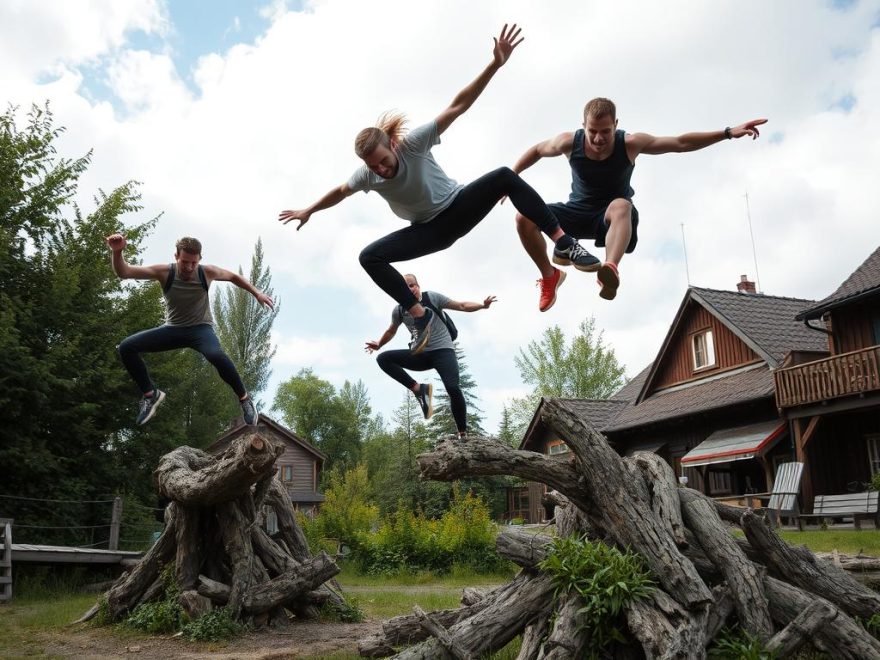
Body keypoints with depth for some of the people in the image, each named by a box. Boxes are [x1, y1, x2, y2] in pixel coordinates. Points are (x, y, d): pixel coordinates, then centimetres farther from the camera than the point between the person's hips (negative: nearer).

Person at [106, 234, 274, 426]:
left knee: (216, 355, -38)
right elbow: (124, 272, -20)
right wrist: (117, 251, -40)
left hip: (201, 329, -2)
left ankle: (244, 398, -15)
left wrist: (256, 293, 6)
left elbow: (233, 276, 8)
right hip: (173, 329, 3)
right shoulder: (164, 272, -15)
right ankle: (151, 394, 3)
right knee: (126, 347, -16)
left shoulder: (207, 272, -12)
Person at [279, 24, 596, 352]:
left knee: (505, 177, -32)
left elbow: (457, 106, -26)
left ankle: (564, 243, -29)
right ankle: (420, 315, -15)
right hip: (432, 230, 3)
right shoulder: (367, 175, -12)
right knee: (369, 257, -18)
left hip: (460, 206, -2)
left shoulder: (413, 143, -23)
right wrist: (308, 211, 24)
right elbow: (339, 192, 11)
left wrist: (495, 64, -33)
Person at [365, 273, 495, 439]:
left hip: (443, 350, -4)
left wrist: (482, 305, -14)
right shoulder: (399, 310, 3)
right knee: (383, 359, -15)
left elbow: (461, 306, -1)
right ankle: (419, 389, -14)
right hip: (421, 355, 4)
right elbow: (391, 331, 23)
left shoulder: (432, 297, -5)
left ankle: (463, 434, -13)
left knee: (453, 388, -27)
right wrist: (379, 343, 12)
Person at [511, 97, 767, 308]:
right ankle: (550, 276, -2)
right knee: (525, 216, -21)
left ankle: (611, 268, -66)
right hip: (578, 212, 2)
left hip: (613, 214, -2)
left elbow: (682, 143, -15)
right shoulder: (569, 142, -15)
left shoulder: (630, 144, -18)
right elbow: (537, 150, 6)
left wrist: (728, 133, -21)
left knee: (621, 205, -42)